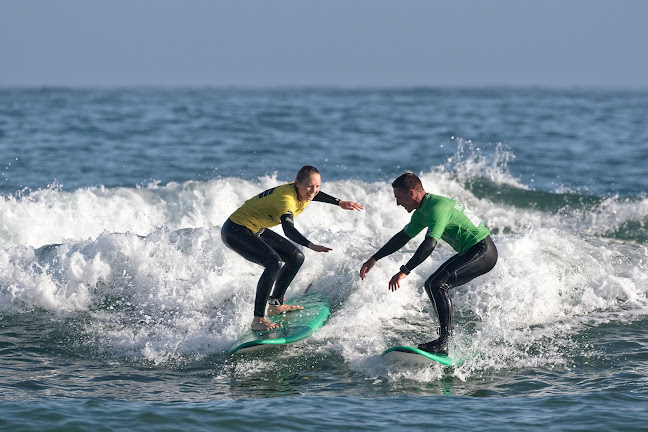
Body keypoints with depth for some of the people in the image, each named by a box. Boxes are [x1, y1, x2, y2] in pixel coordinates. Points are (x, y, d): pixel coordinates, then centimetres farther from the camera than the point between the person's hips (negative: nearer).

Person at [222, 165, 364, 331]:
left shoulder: (301, 191, -5)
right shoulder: (286, 198, -32)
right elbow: (289, 229, -48)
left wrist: (340, 203, 24)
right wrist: (311, 245, -63)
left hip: (256, 230, 10)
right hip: (235, 231, -10)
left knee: (296, 258, 10)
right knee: (274, 263, -27)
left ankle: (275, 305, 22)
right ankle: (258, 320, -25)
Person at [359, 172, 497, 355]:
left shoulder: (437, 207, -21)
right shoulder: (422, 212, 11)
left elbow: (429, 244, -31)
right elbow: (403, 237, 24)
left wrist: (403, 272, -35)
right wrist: (374, 259, 26)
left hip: (482, 252, -11)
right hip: (469, 252, 11)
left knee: (437, 284, -22)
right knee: (433, 285, 14)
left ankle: (443, 342, -24)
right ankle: (450, 337, 16)